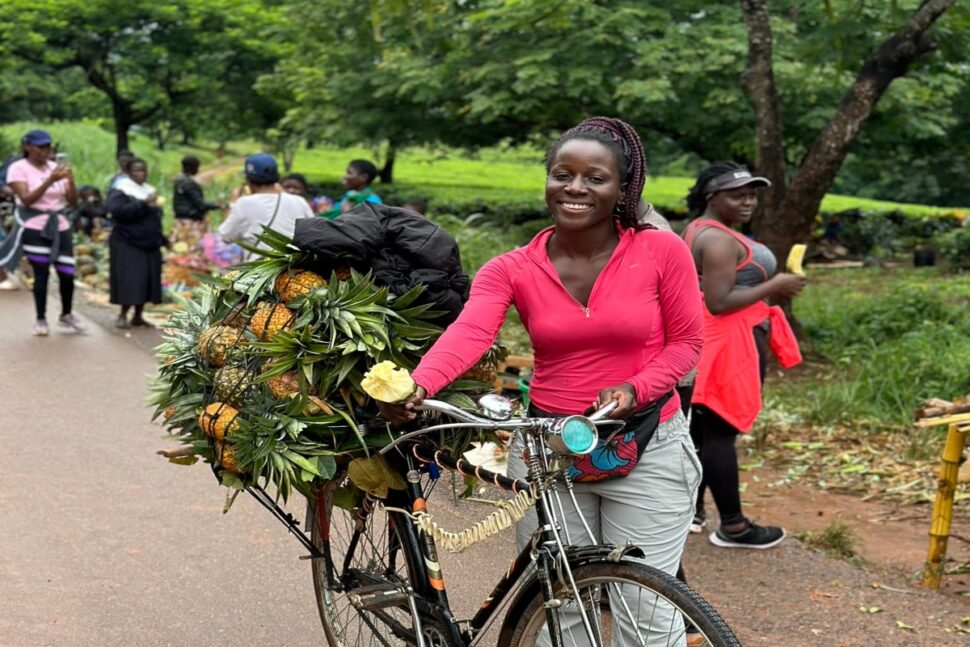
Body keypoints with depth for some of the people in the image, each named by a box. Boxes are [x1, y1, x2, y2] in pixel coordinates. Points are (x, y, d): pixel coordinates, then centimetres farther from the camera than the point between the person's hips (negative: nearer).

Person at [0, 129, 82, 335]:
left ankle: (66, 314, 22)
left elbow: (73, 201, 4)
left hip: (59, 225, 4)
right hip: (34, 227, -4)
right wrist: (50, 181, -26)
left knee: (67, 272, 2)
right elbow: (26, 200, -18)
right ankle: (41, 319, 10)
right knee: (41, 273, -4)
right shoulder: (18, 168, -5)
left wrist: (70, 180, -14)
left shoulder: (55, 167, 8)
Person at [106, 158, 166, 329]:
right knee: (130, 281, -12)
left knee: (147, 281, 3)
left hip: (149, 245, 7)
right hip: (127, 245, -7)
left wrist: (162, 238, 23)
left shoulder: (150, 191, 16)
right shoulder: (120, 191, -6)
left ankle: (138, 316, 10)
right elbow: (118, 211, -24)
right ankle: (122, 315, -3)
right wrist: (143, 203, -26)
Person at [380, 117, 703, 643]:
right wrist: (416, 387, -42)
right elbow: (467, 333, -22)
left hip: (647, 448, -1)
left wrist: (634, 390, -18)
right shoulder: (510, 270, -5)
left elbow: (685, 343, 0)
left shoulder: (662, 251, -7)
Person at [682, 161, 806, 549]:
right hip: (728, 343, -11)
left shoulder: (700, 230, 14)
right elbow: (719, 302, -25)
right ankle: (733, 527, 3)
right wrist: (773, 287, -18)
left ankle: (691, 510, 25)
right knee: (722, 431, -4)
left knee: (703, 428, 16)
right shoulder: (719, 239, -18)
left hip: (709, 340, 11)